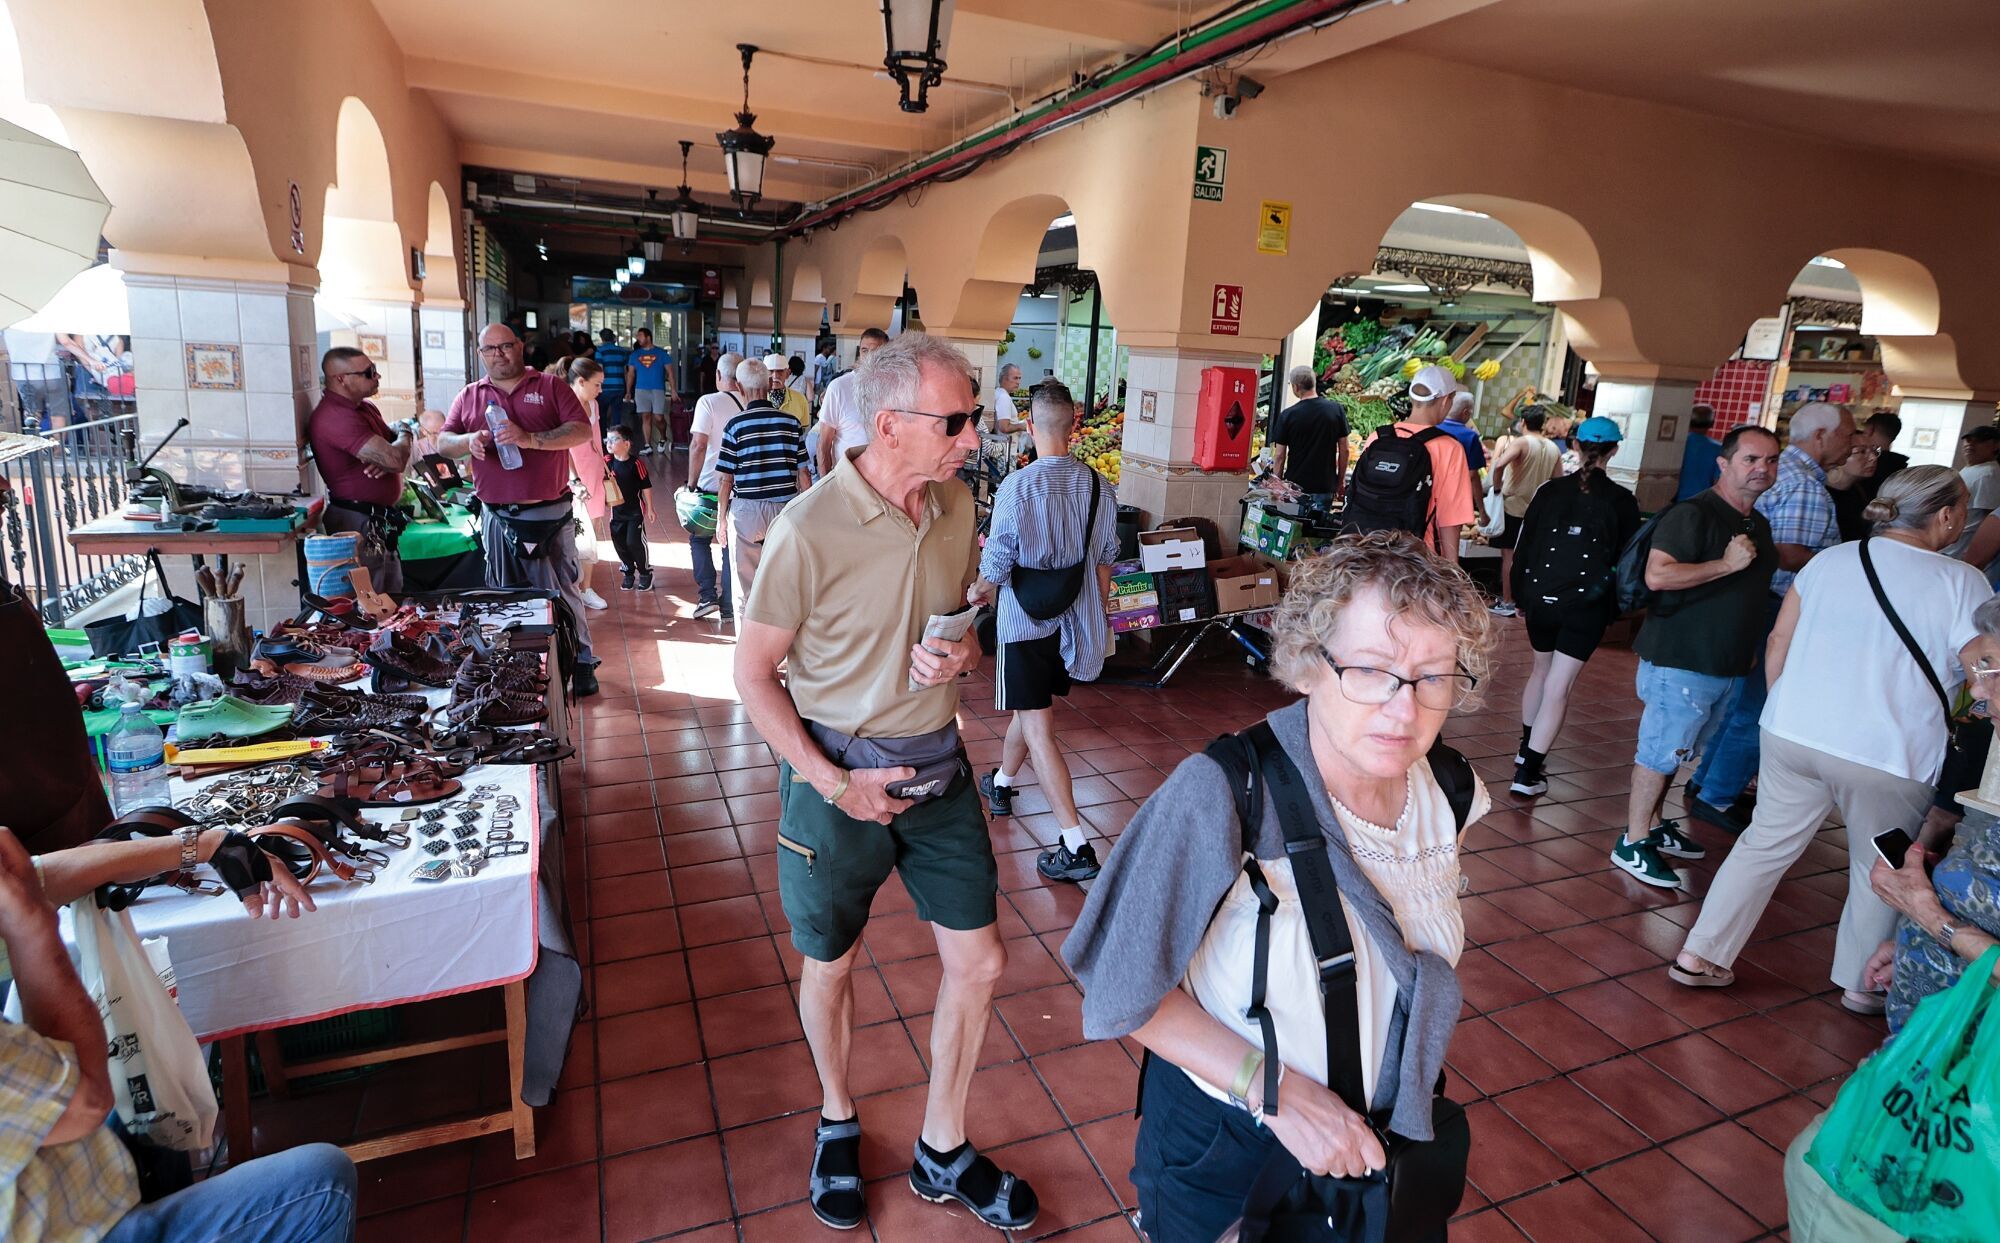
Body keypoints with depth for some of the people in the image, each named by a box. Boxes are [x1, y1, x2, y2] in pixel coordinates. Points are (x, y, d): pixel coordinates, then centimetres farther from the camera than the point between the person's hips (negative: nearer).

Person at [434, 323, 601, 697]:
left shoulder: (550, 386, 3)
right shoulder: (468, 396, 12)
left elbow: (581, 430, -8)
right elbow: (443, 442, 10)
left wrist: (531, 439, -21)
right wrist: (469, 440, -13)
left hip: (550, 512, -3)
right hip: (496, 516, 4)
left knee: (561, 591, 1)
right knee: (506, 596, 12)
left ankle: (581, 664, 10)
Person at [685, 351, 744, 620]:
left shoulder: (709, 402, -10)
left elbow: (698, 445, -15)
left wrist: (692, 483, -8)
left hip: (711, 486, -3)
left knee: (699, 539, 16)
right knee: (732, 544, 11)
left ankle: (708, 596, 5)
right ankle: (728, 607, 15)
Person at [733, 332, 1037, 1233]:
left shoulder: (955, 505, -2)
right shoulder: (809, 529, -20)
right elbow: (753, 671, -12)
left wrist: (964, 653, -10)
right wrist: (834, 783, -16)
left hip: (938, 762, 5)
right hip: (837, 768, -5)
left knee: (979, 961, 9)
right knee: (830, 965, 16)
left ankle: (943, 1152, 34)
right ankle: (837, 1123, 46)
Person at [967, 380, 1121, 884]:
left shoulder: (1016, 486, -17)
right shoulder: (1099, 486, -2)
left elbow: (996, 565, -14)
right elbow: (1105, 559, 8)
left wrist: (978, 592, 8)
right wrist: (1099, 617, 23)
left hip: (1024, 621, -6)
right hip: (1074, 622, 6)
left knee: (1038, 729, -3)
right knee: (1030, 707, 26)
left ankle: (1076, 847, -6)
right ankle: (1001, 784, 49)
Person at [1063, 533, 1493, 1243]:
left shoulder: (1449, 791, -13)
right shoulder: (1221, 797, -33)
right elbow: (1124, 991, -23)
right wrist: (1280, 1092, -27)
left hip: (1372, 1138, 5)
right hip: (1224, 1145, -4)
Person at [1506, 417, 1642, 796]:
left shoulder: (1550, 490, -1)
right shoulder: (1623, 501, -4)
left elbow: (1523, 546, 2)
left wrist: (1521, 593, 13)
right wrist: (1614, 607, 12)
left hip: (1541, 599, 3)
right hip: (1588, 607, -3)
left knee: (1541, 670, 24)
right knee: (1558, 689, -2)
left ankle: (1526, 748, 35)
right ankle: (1527, 773, -4)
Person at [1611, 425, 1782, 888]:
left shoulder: (1759, 524, 14)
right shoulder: (1692, 515, -15)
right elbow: (1657, 575, -28)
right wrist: (1727, 564, -24)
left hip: (1727, 666, 9)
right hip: (1680, 662, -9)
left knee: (1676, 751, 17)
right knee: (1660, 752, -3)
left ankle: (1652, 825, 30)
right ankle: (1632, 843, 6)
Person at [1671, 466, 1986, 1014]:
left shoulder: (1830, 560, 3)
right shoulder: (1962, 583, -8)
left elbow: (1778, 643, 8)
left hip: (1791, 735, 4)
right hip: (1888, 759, -3)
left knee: (1765, 844, 14)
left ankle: (1700, 955, 18)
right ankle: (1863, 984, 34)